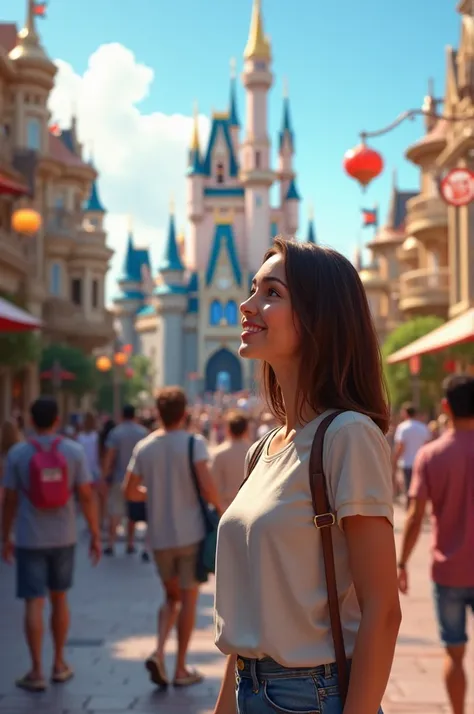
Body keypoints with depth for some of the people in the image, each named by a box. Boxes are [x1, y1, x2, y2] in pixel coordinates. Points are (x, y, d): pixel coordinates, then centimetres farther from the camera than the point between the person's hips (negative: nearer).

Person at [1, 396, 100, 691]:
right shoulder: (74, 451, -5)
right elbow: (87, 496, -5)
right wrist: (95, 535, 2)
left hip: (30, 539, -2)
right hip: (64, 537, 2)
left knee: (35, 603, 2)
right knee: (59, 599, 16)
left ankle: (37, 671, 4)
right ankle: (59, 664, 24)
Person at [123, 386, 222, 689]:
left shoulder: (144, 447, 1)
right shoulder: (194, 442, -11)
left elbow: (130, 491, 4)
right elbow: (207, 486, -20)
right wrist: (220, 508, -3)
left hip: (160, 536, 4)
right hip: (191, 532, -4)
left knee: (172, 595, 20)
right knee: (188, 597, 8)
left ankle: (159, 652, 0)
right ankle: (181, 668, 13)